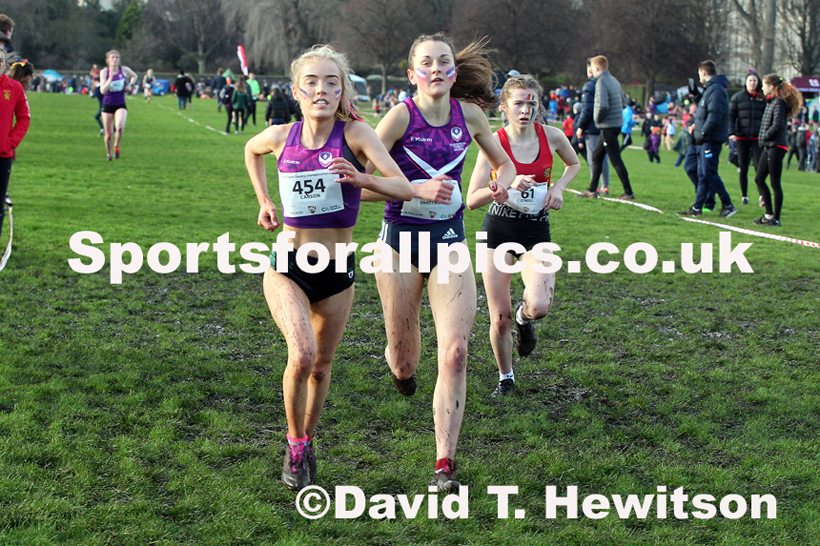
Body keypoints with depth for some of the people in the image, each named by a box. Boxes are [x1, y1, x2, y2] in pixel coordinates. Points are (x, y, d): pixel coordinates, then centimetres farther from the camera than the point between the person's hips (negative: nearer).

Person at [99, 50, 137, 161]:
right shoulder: (104, 72, -6)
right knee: (109, 134, 5)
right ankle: (109, 154, 29)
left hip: (120, 105, 0)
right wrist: (110, 79, -27)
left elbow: (134, 76, 21)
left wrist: (129, 84, 2)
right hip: (107, 105, 0)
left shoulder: (124, 70, -2)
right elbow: (102, 90, -15)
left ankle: (116, 146, 1)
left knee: (120, 127, -27)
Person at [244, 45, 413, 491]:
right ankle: (295, 444, 1)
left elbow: (404, 187, -21)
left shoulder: (354, 134, -11)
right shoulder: (280, 137, -4)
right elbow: (251, 151, 22)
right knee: (301, 355, -22)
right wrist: (264, 201, 14)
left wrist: (360, 178, -37)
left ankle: (306, 443, 38)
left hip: (337, 272, 0)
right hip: (287, 267, 0)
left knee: (321, 367, 13)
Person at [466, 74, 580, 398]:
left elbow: (574, 164, 19)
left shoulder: (551, 136, -3)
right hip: (499, 229, -1)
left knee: (539, 306, -23)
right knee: (499, 318, 0)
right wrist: (509, 186, -27)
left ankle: (524, 317, 16)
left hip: (537, 230, 1)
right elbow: (472, 199, -13)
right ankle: (505, 377, 25)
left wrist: (558, 187, 0)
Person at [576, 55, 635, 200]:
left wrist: (597, 119, -9)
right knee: (596, 155, 16)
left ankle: (628, 192, -3)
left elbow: (603, 105, -26)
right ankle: (592, 190, 19)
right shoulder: (614, 81, 13)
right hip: (617, 123, 9)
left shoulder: (601, 82, -15)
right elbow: (622, 100, 18)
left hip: (608, 126, -9)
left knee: (615, 160, -5)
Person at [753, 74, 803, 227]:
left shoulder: (779, 103, -13)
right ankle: (769, 214, 17)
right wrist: (763, 139, 8)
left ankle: (776, 218, -1)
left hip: (776, 147, -10)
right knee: (759, 179, 12)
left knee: (775, 183, -5)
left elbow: (778, 125, -23)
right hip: (768, 147, 10)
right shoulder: (771, 102, 16)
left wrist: (764, 137, -12)